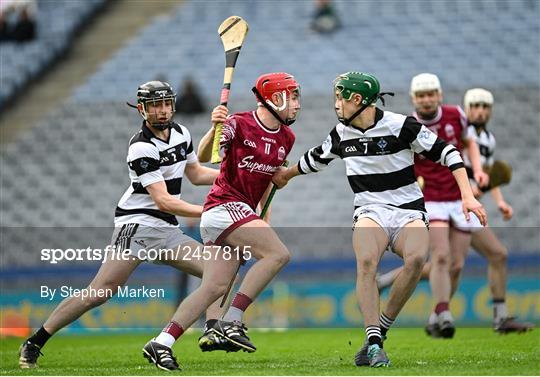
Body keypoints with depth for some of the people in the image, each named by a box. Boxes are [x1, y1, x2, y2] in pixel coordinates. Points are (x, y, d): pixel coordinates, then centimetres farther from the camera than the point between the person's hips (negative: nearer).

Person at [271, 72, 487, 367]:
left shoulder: (400, 126, -7)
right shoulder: (341, 134, 8)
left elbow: (446, 153, -4)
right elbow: (317, 158, 30)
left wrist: (467, 196, -13)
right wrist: (287, 174, 43)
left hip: (408, 212, -2)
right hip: (369, 212, 2)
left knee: (416, 257, -35)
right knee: (366, 261, -32)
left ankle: (381, 329, -21)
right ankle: (374, 344, -35)